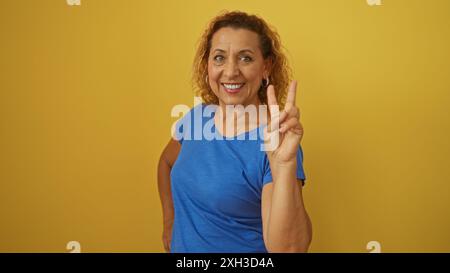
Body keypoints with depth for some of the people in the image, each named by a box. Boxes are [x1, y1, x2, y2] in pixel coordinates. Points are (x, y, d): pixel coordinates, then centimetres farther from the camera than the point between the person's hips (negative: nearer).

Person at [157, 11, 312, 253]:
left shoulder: (276, 143, -23)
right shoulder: (196, 117, -7)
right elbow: (167, 162, 13)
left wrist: (284, 165, -42)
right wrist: (169, 220, 6)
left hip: (245, 247, -5)